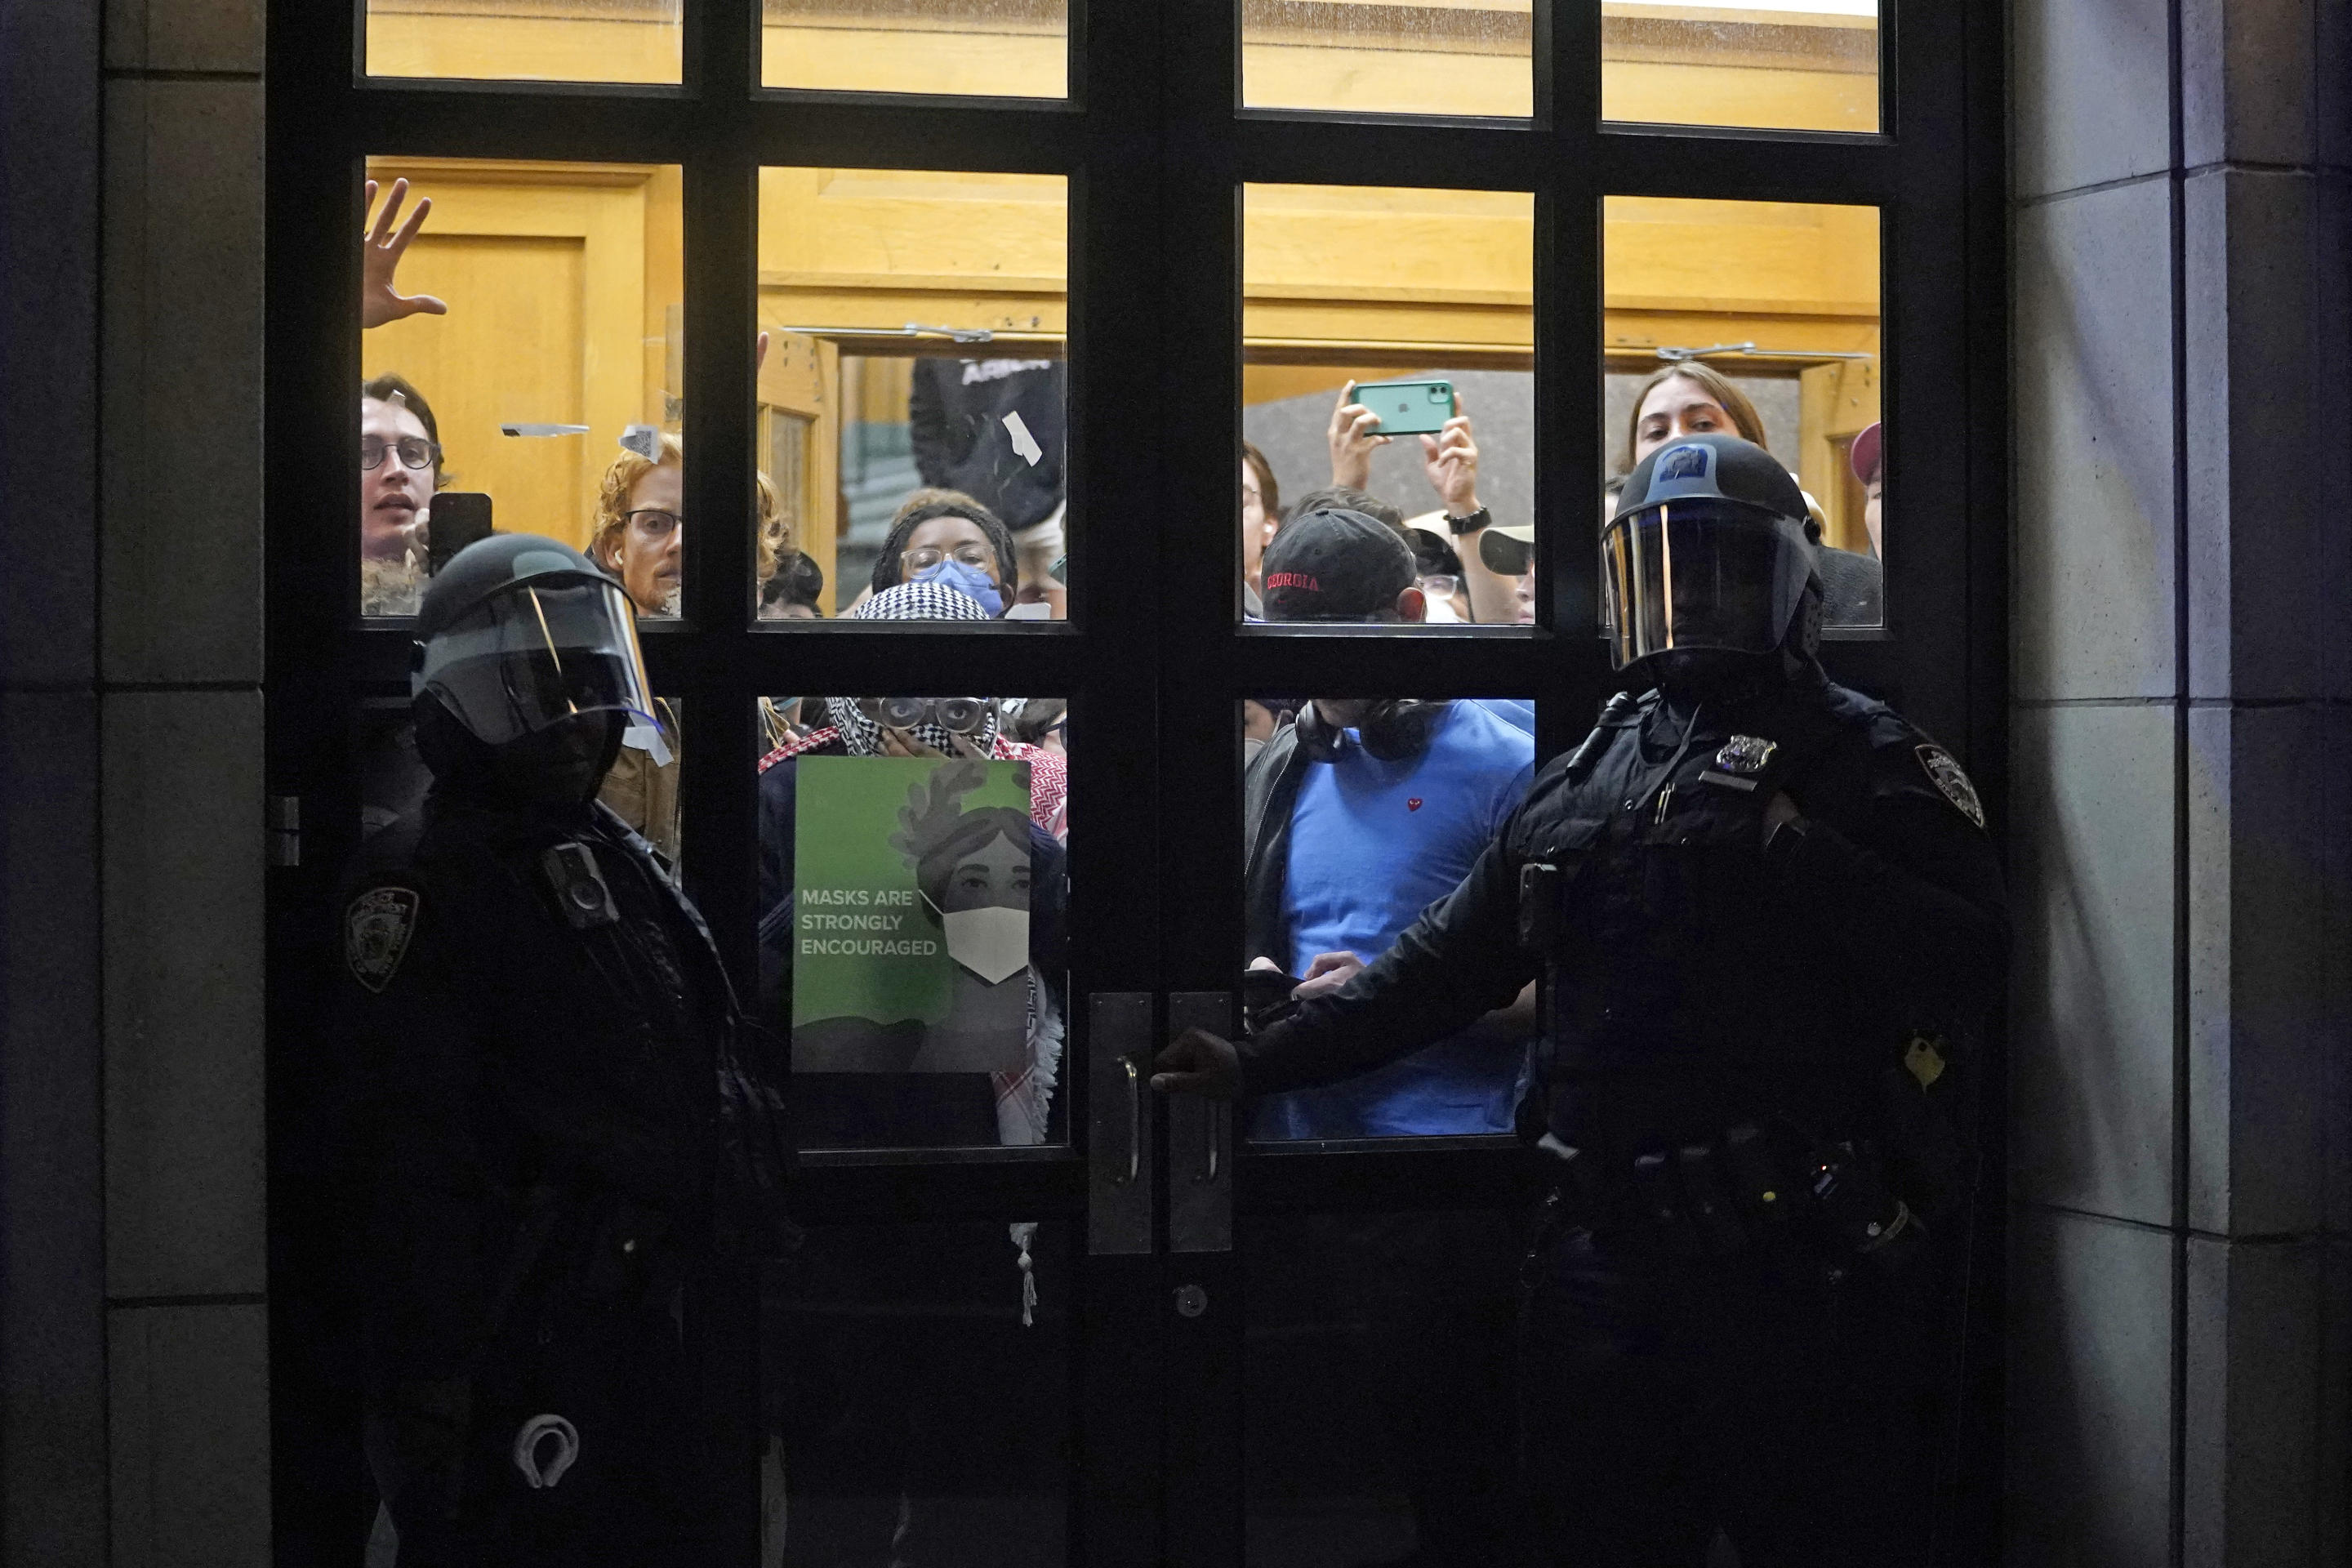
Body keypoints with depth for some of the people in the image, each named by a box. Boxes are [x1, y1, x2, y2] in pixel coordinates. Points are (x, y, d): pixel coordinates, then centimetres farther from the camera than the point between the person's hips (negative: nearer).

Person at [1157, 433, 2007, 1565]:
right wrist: (1258, 1064, 21)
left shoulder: (1862, 759, -1)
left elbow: (1968, 964, -12)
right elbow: (1449, 959, 22)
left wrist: (1801, 853, -19)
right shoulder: (1586, 778, 17)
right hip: (1611, 1249, 6)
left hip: (1800, 1260, -6)